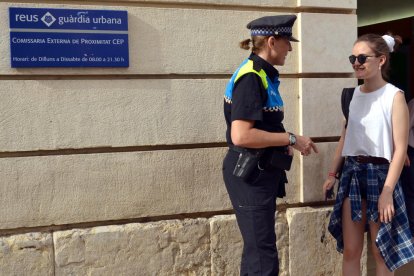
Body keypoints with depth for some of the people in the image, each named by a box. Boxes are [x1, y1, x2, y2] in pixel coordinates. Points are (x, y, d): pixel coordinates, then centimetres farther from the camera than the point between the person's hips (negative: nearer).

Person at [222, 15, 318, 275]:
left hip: (261, 171, 10)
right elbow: (241, 135, -27)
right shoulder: (251, 78, -18)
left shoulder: (263, 75, 13)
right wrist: (291, 139, -19)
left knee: (257, 251, 19)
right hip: (250, 174, -10)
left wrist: (284, 144, 8)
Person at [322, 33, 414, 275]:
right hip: (352, 173, 5)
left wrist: (387, 191, -19)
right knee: (350, 250, 8)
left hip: (379, 173, -5)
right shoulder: (353, 94, 8)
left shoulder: (394, 96, -9)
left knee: (382, 251, 8)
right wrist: (332, 174, 10)